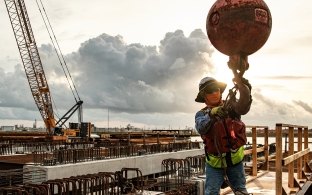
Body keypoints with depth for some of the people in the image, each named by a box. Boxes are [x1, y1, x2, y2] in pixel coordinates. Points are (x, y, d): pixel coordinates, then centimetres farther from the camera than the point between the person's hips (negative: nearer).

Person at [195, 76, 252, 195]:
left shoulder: (231, 106, -4)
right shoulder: (201, 114, -3)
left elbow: (243, 107, -25)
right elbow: (201, 128, -23)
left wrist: (244, 89, -42)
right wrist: (211, 114, -40)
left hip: (235, 159, 1)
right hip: (214, 162, 0)